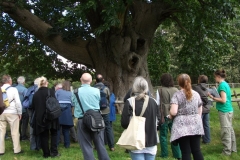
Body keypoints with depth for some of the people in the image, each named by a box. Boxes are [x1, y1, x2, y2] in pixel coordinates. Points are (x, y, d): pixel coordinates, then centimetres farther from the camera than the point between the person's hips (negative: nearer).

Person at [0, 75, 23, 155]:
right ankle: (17, 149, 11)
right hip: (12, 113, -4)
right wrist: (20, 113, 1)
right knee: (15, 132, 5)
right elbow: (18, 102, -10)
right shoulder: (13, 89, -9)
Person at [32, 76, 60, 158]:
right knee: (53, 134, 14)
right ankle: (54, 152, 9)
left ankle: (46, 153, 15)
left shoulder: (36, 94, 0)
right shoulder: (50, 91, -9)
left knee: (44, 136, 11)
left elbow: (33, 106, 6)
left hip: (40, 118, 2)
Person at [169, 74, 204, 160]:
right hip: (195, 125, 4)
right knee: (196, 150, 10)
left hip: (182, 126, -4)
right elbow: (200, 111, 12)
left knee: (186, 152, 0)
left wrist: (170, 116, 4)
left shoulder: (177, 95, -6)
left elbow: (173, 112, -16)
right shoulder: (196, 94, 8)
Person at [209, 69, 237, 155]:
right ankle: (233, 148, 25)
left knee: (225, 131, -3)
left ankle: (227, 151, 4)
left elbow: (223, 100, -21)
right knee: (230, 129, 16)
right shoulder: (226, 84, 12)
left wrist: (213, 98, -13)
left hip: (224, 111, -9)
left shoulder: (222, 85, -16)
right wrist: (215, 96, 10)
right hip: (229, 110, 9)